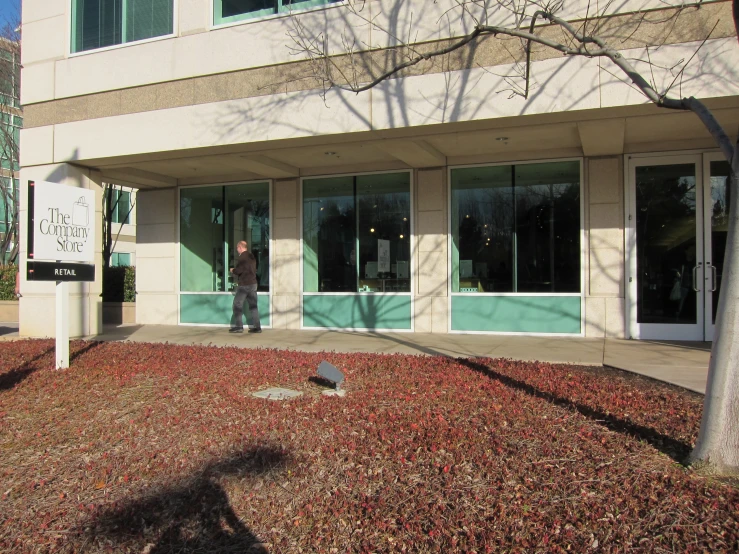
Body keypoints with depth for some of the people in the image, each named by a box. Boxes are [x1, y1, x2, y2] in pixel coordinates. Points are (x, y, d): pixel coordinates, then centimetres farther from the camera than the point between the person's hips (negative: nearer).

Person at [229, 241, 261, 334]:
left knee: (237, 305, 3)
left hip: (244, 285, -8)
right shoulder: (252, 256, 13)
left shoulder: (242, 257, -13)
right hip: (253, 283, 8)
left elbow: (238, 270, -18)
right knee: (253, 306, 8)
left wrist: (232, 270, 4)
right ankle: (257, 327, 6)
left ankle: (238, 326, 1)